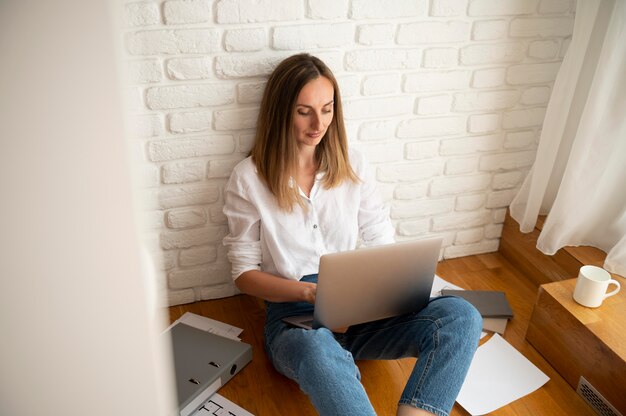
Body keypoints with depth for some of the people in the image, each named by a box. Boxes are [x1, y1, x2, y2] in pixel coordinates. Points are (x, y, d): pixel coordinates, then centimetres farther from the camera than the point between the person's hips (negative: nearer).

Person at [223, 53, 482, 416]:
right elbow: (245, 273, -1)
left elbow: (384, 244, 11)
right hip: (294, 314, -3)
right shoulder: (249, 179, -2)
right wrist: (311, 291, -17)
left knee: (462, 317, -24)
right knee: (319, 352, -41)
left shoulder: (352, 165, 7)